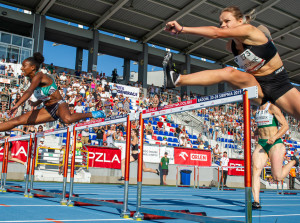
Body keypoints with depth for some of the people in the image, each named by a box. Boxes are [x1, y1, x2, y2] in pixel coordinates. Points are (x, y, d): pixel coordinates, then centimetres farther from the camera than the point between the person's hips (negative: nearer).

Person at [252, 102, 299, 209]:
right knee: (255, 170, -15)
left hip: (275, 144, -6)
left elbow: (285, 126, -10)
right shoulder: (257, 110, 13)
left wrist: (274, 137, -23)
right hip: (261, 144, 6)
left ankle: (293, 161, 27)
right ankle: (256, 202, -15)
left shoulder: (273, 108, -7)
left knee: (277, 177, -2)